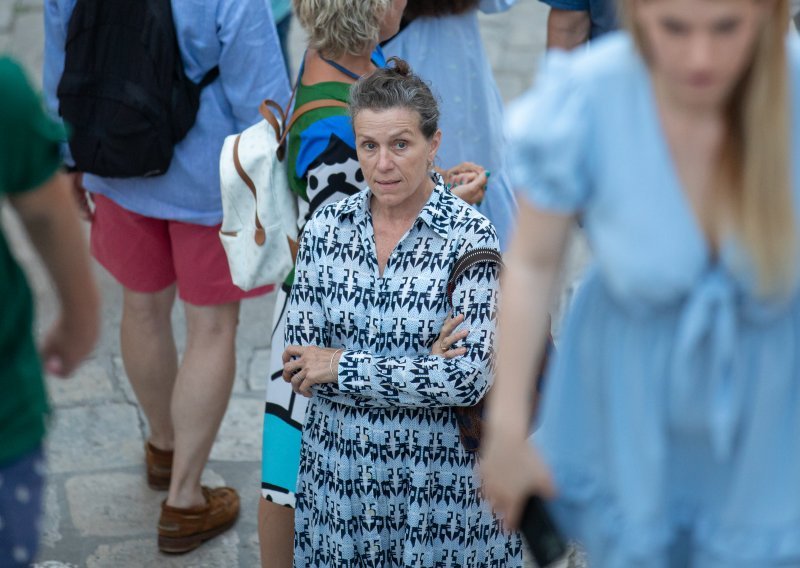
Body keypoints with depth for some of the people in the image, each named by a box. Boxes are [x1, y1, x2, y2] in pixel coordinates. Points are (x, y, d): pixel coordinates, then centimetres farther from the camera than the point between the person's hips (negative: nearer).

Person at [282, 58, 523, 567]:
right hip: (341, 468, 3)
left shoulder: (470, 236, -14)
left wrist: (343, 367, -18)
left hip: (439, 477, -3)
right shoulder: (327, 228, -4)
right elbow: (300, 366, -7)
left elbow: (470, 378, -21)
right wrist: (419, 371, -18)